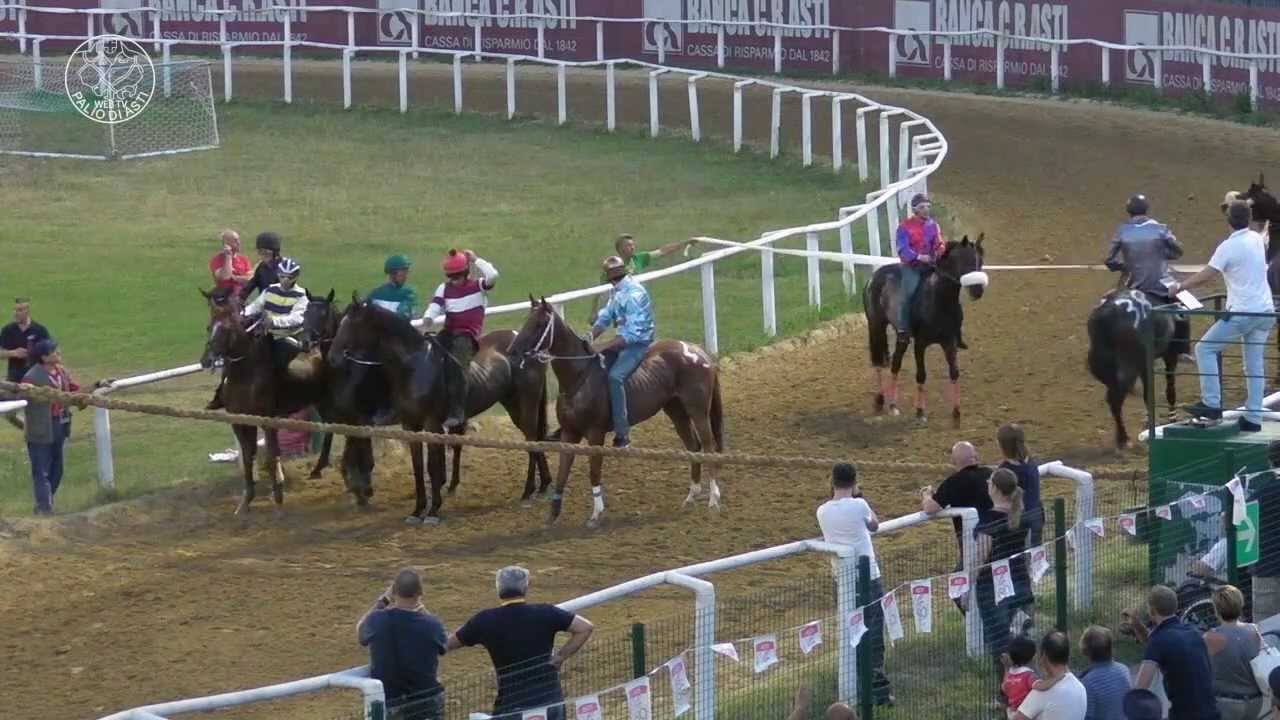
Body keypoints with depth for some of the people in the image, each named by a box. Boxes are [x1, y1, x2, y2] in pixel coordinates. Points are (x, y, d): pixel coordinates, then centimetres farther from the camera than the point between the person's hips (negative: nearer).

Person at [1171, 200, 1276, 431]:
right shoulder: (1257, 239, 7)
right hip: (1265, 311, 7)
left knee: (1205, 349, 3)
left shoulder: (1229, 247, -14)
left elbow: (1205, 276, -12)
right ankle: (1253, 417, 9)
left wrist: (1180, 287, 1)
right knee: (1255, 364, 10)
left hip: (1242, 312, -7)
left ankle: (1211, 404, -3)